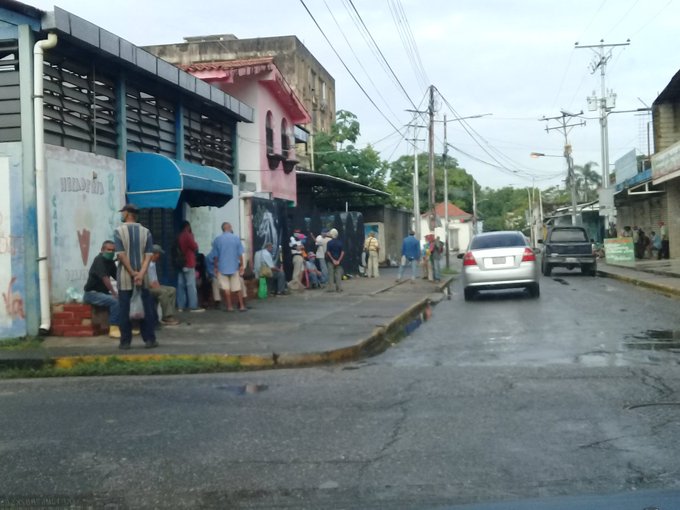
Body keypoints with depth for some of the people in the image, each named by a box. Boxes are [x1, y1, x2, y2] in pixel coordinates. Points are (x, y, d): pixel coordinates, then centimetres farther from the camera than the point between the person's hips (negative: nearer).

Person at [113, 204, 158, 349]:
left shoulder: (118, 231, -4)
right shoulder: (145, 232, 3)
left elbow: (121, 255, -11)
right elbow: (148, 255, -5)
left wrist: (133, 273, -9)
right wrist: (140, 274, -11)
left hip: (125, 276, -2)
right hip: (142, 276, 2)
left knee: (124, 310, 5)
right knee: (147, 309, 7)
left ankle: (125, 341, 7)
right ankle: (149, 340, 8)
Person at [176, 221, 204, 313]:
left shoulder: (179, 237, 13)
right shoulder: (187, 235, -11)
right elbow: (195, 248, -9)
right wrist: (193, 239, 6)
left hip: (181, 264, 8)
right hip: (188, 264, -8)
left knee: (181, 285, 7)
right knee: (191, 285, -8)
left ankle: (181, 306, 7)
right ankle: (193, 306, -9)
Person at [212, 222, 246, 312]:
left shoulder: (217, 239, -2)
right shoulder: (236, 238, -2)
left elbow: (216, 255, 0)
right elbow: (240, 254, -4)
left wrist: (215, 267, 9)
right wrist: (242, 265, 3)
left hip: (222, 267, 0)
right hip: (234, 267, 0)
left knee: (226, 288, 3)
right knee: (237, 287, 7)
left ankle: (230, 306, 4)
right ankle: (242, 306, 7)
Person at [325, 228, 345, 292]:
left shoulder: (329, 243, -7)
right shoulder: (340, 242, -1)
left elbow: (328, 252, -11)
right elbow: (342, 252, -6)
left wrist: (333, 260, -7)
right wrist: (338, 260, -7)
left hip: (331, 260, -2)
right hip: (338, 261, 2)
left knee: (331, 274, 4)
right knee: (338, 274, 6)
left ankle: (330, 288, 4)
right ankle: (339, 288, 6)